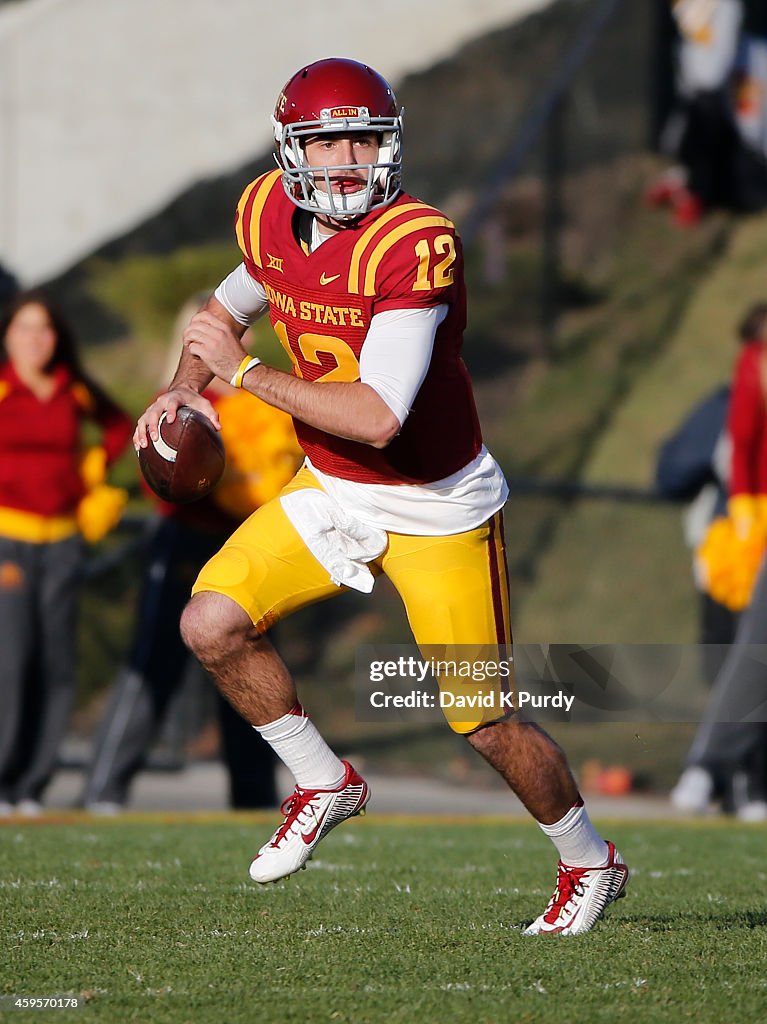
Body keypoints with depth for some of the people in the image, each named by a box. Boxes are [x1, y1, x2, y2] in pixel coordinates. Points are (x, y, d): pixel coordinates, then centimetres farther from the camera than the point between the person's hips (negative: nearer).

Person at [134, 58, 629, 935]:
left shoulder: (416, 245, -28)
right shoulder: (271, 216, -6)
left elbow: (378, 417, -34)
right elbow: (229, 308, 18)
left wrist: (241, 372, -26)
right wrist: (182, 386, -3)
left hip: (437, 511, -6)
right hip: (331, 491, 6)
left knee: (485, 724, 0)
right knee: (212, 625, -10)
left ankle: (590, 862, 26)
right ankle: (325, 783, 12)